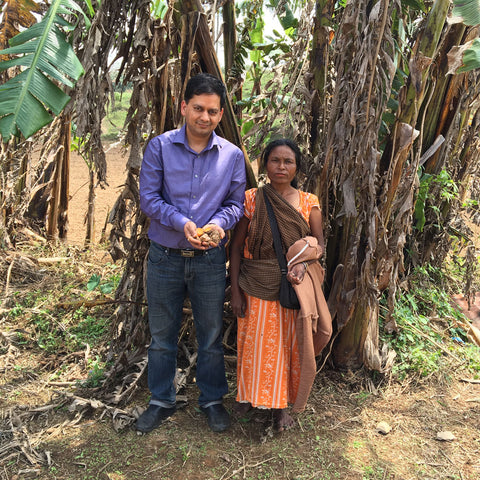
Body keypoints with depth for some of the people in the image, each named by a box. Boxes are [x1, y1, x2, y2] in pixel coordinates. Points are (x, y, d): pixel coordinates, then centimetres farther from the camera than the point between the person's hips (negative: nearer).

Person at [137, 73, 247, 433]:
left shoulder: (233, 155, 1)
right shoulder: (160, 147, -4)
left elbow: (237, 203, 4)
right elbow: (148, 198, -7)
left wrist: (219, 222, -17)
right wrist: (182, 223, -22)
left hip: (210, 259, 1)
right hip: (165, 257, 0)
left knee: (212, 335, 12)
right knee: (162, 334, 13)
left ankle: (212, 399, 33)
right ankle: (162, 400, 33)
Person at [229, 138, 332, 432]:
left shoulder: (308, 203, 2)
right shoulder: (252, 198, -2)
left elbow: (319, 243, -3)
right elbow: (237, 245, -2)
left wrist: (303, 263, -24)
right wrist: (235, 290, -6)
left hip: (293, 285, 1)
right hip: (256, 286, -1)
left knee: (288, 343, 9)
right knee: (255, 342, 8)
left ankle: (281, 403, 30)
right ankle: (250, 394, 35)